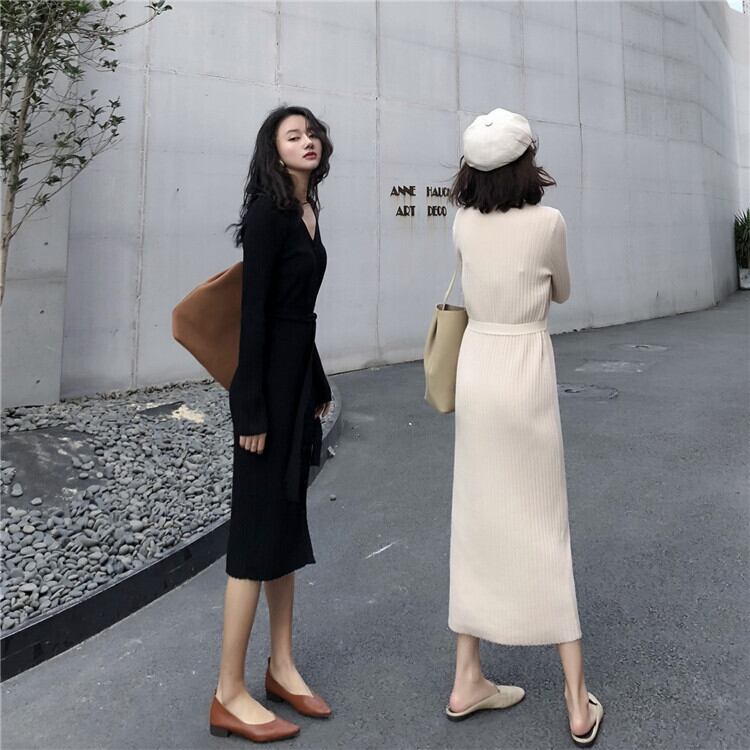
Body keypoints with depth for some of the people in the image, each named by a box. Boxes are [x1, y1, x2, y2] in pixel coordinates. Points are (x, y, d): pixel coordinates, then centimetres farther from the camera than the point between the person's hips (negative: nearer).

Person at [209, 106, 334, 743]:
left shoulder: (308, 212, 13)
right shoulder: (269, 211, -12)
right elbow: (254, 310, -17)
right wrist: (252, 410, -20)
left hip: (299, 375, 9)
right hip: (269, 378, -9)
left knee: (289, 515, 13)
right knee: (259, 524, -4)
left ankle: (282, 667, 27)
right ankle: (229, 695, 11)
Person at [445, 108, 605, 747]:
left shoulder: (464, 224, 2)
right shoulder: (548, 221, -9)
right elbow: (561, 293, 9)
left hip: (475, 369, 4)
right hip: (526, 371, -4)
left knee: (477, 523, 11)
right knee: (544, 527, 4)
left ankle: (467, 681, 22)